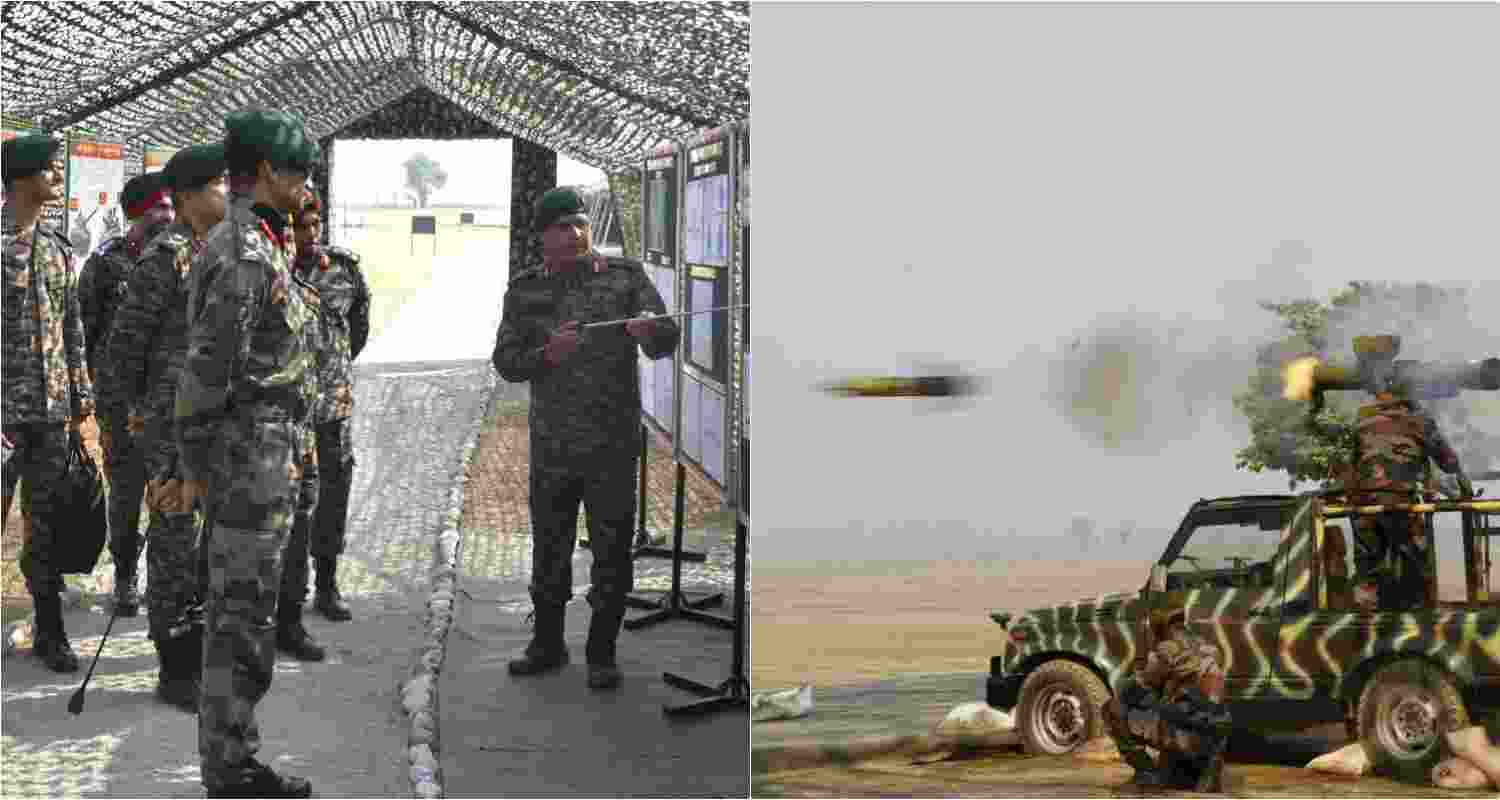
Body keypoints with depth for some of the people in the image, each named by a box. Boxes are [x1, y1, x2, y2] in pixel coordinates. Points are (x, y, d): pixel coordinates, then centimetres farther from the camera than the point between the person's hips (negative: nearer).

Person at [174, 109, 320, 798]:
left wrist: (295, 438, 20)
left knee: (238, 614, 15)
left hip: (267, 452, 11)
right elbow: (206, 371, -21)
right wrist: (196, 467, -15)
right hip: (252, 461, -11)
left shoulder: (261, 246, 15)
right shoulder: (245, 256, -18)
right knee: (244, 619, -4)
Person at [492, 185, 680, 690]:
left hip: (613, 445, -1)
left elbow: (666, 344, -3)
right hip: (551, 445, 2)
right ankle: (547, 644, 25)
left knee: (611, 549, 2)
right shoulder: (525, 291, 5)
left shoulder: (625, 276, 2)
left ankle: (602, 653, 14)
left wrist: (649, 330, -27)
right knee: (549, 546, 11)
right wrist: (546, 354, -19)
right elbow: (505, 361, 1)